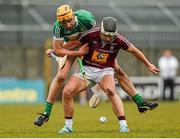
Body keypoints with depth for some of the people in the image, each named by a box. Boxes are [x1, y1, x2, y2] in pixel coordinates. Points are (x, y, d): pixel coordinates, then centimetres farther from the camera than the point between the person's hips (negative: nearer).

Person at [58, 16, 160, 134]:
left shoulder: (118, 40, -15)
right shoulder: (92, 35, -16)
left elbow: (134, 51, 2)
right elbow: (75, 44, 1)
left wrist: (148, 65, 13)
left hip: (105, 71, -2)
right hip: (87, 69, 2)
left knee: (111, 91, -34)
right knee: (67, 92, -15)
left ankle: (123, 125, -30)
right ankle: (68, 126, 4)